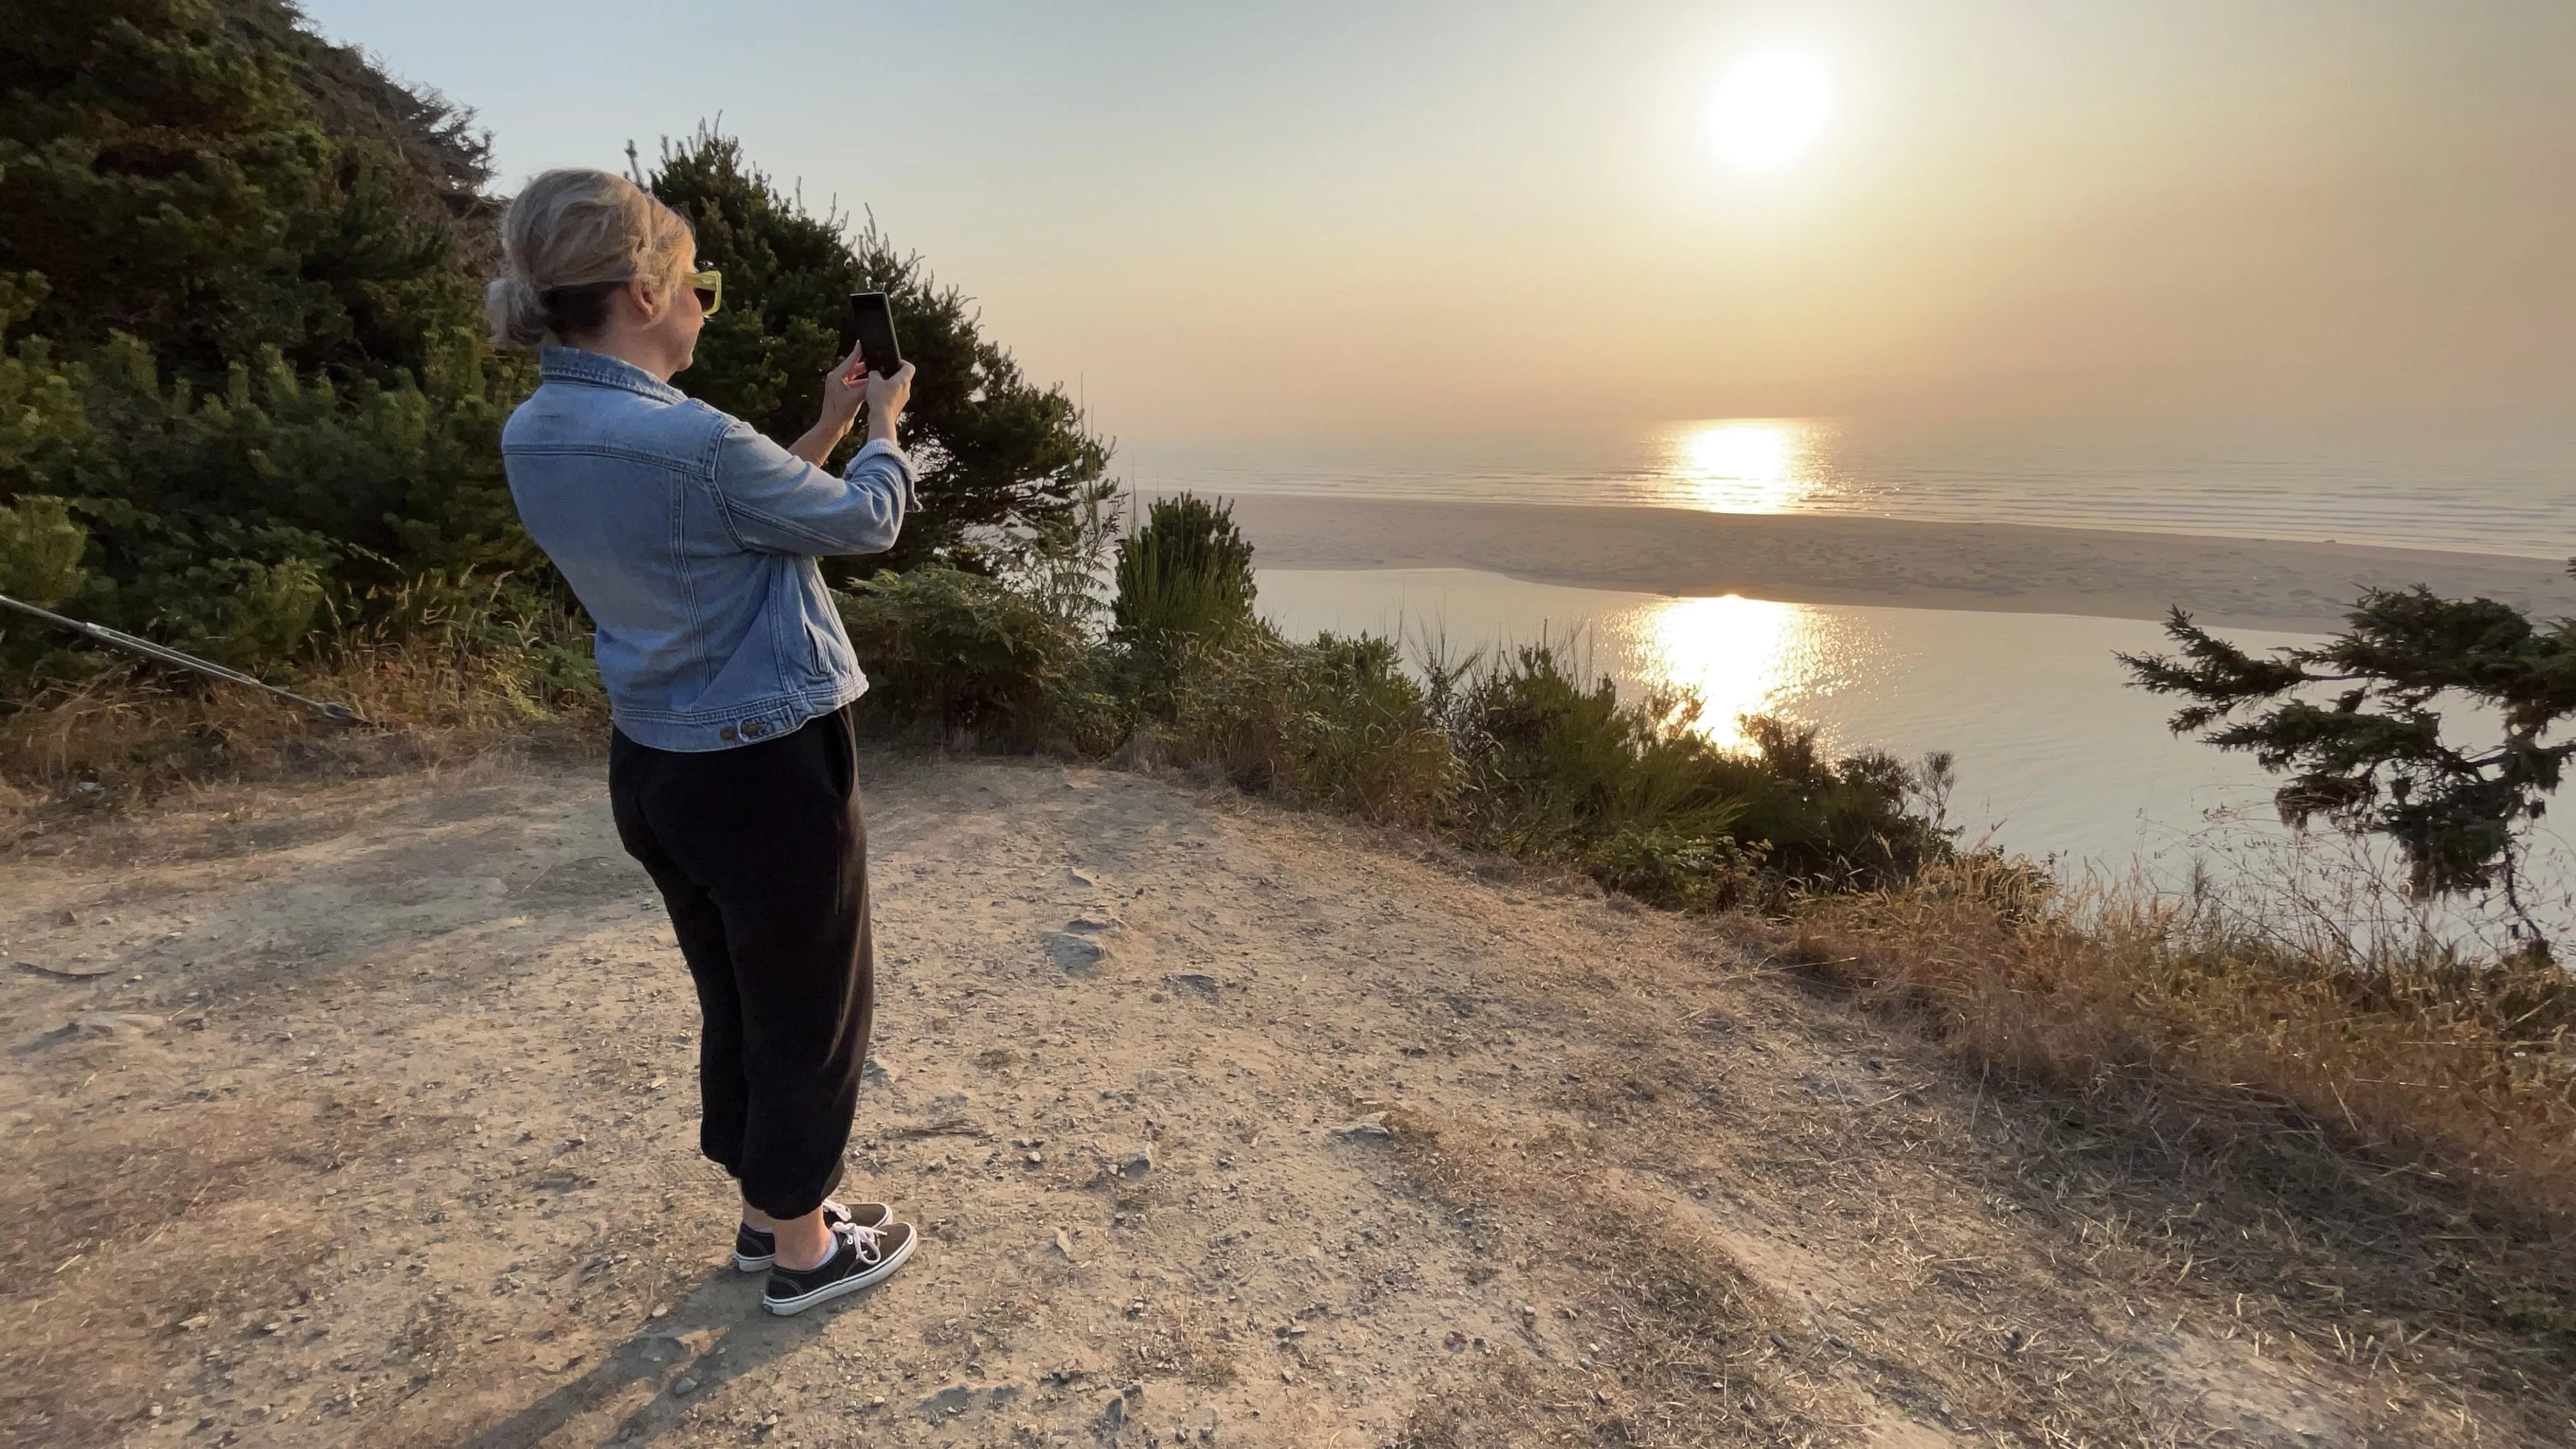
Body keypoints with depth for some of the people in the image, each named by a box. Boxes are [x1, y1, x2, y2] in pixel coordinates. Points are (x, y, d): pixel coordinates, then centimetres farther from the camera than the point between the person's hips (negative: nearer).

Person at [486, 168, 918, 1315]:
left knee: (738, 1000, 22)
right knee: (814, 1007, 11)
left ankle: (769, 1211, 40)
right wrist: (885, 426, 8)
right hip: (769, 770, -8)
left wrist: (825, 430, 13)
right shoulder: (694, 441, -24)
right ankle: (804, 1251, 30)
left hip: (652, 767, 8)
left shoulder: (532, 437, 2)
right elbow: (866, 523, -9)